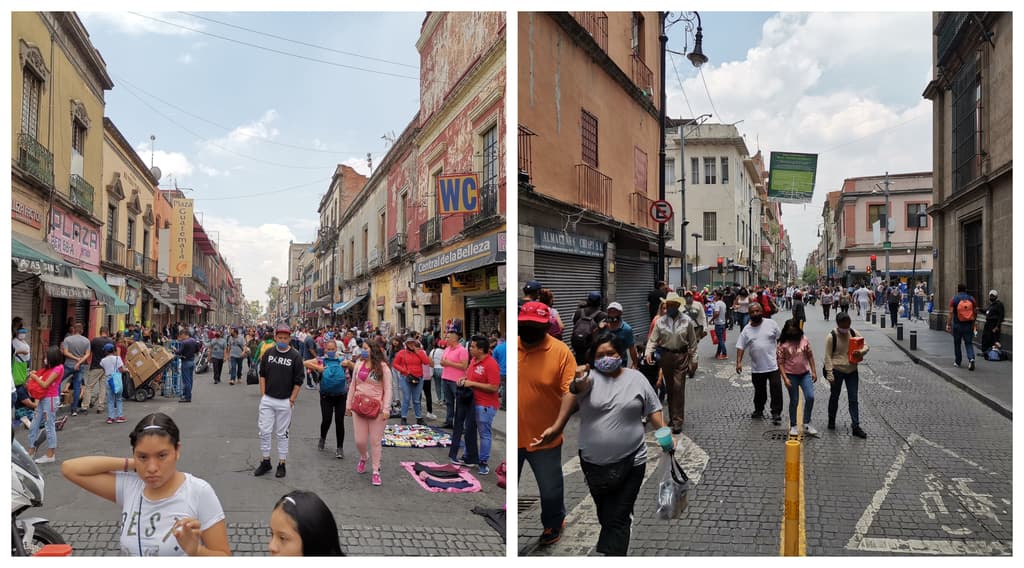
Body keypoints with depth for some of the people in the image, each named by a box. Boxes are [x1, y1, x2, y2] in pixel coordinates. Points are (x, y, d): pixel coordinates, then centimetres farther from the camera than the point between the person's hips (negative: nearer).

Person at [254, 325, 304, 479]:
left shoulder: (295, 356, -6)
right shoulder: (268, 353, 4)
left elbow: (298, 381, -3)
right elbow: (262, 374, 10)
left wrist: (292, 400, -7)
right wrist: (263, 395, 3)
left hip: (284, 401, -3)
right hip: (267, 400, 3)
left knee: (282, 434, 6)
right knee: (264, 432, 4)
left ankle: (282, 464, 16)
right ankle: (266, 461, 18)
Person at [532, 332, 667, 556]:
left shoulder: (637, 378, 2)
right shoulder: (591, 377, -4)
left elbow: (653, 410, 6)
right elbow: (577, 389, -27)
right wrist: (577, 383, -51)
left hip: (631, 461, -1)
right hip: (594, 462, 1)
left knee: (618, 518, -2)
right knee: (605, 514, 18)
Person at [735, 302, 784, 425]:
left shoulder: (771, 323, -2)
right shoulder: (746, 330, 2)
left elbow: (780, 338, 4)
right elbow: (740, 347, 1)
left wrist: (780, 353, -5)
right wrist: (739, 362, -8)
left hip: (773, 365, -2)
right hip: (757, 368, 2)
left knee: (776, 390, -4)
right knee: (759, 391, 15)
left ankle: (776, 414, 3)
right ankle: (759, 411, 33)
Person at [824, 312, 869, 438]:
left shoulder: (854, 333, 1)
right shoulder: (831, 337, -12)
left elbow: (866, 346, 5)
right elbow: (828, 357, -12)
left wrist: (861, 352, -19)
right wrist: (830, 374, -17)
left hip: (852, 371, 3)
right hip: (837, 371, -3)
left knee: (853, 399, 2)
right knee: (834, 397, 12)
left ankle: (856, 426, 4)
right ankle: (831, 421, 30)